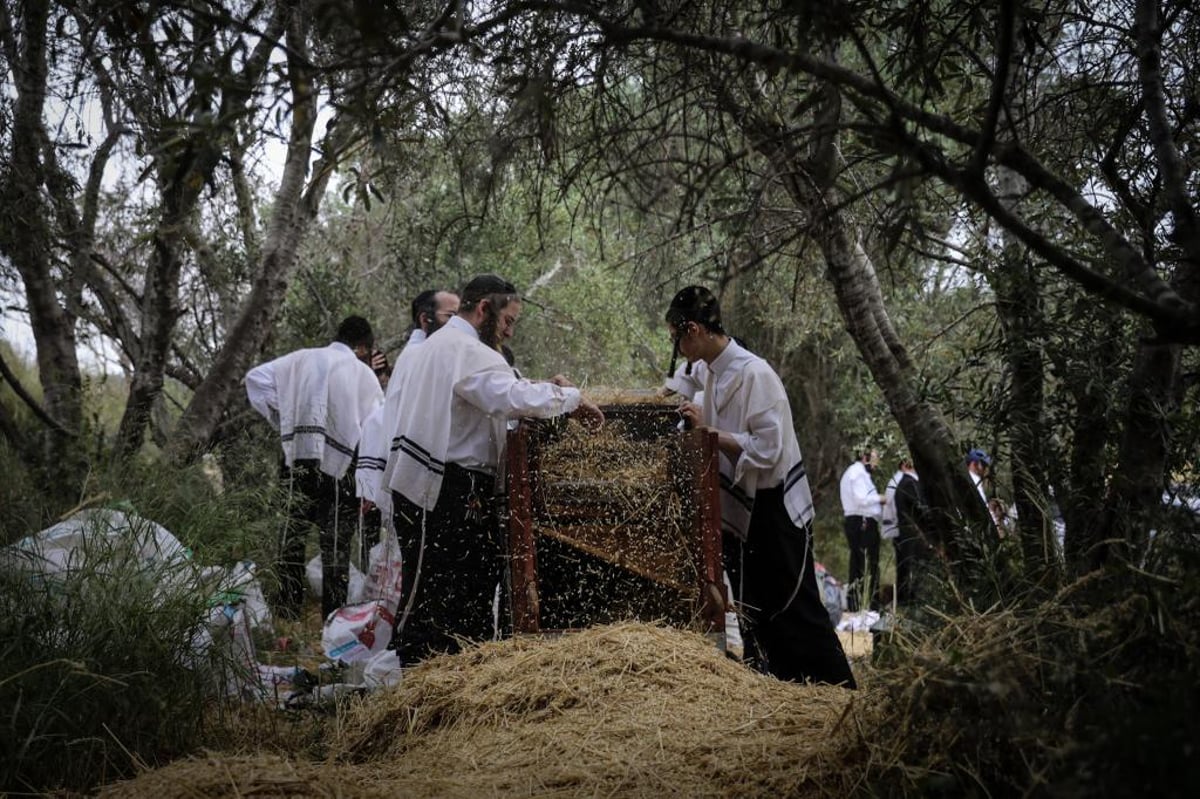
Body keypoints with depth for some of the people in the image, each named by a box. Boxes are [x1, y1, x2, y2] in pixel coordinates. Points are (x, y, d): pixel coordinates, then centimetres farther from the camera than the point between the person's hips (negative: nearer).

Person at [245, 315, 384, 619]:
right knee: (335, 546, 6)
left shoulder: (302, 359, 10)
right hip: (339, 469, -2)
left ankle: (286, 616, 9)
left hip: (297, 460, 2)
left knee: (292, 538, 9)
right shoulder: (364, 374, 4)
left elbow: (256, 377, 7)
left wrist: (280, 417, 9)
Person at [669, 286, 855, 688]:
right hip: (741, 512, 9)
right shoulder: (715, 374, 7)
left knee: (795, 614, -3)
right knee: (754, 614, 15)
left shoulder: (753, 374, -20)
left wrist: (707, 431, -23)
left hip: (775, 512, -9)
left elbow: (766, 449, -25)